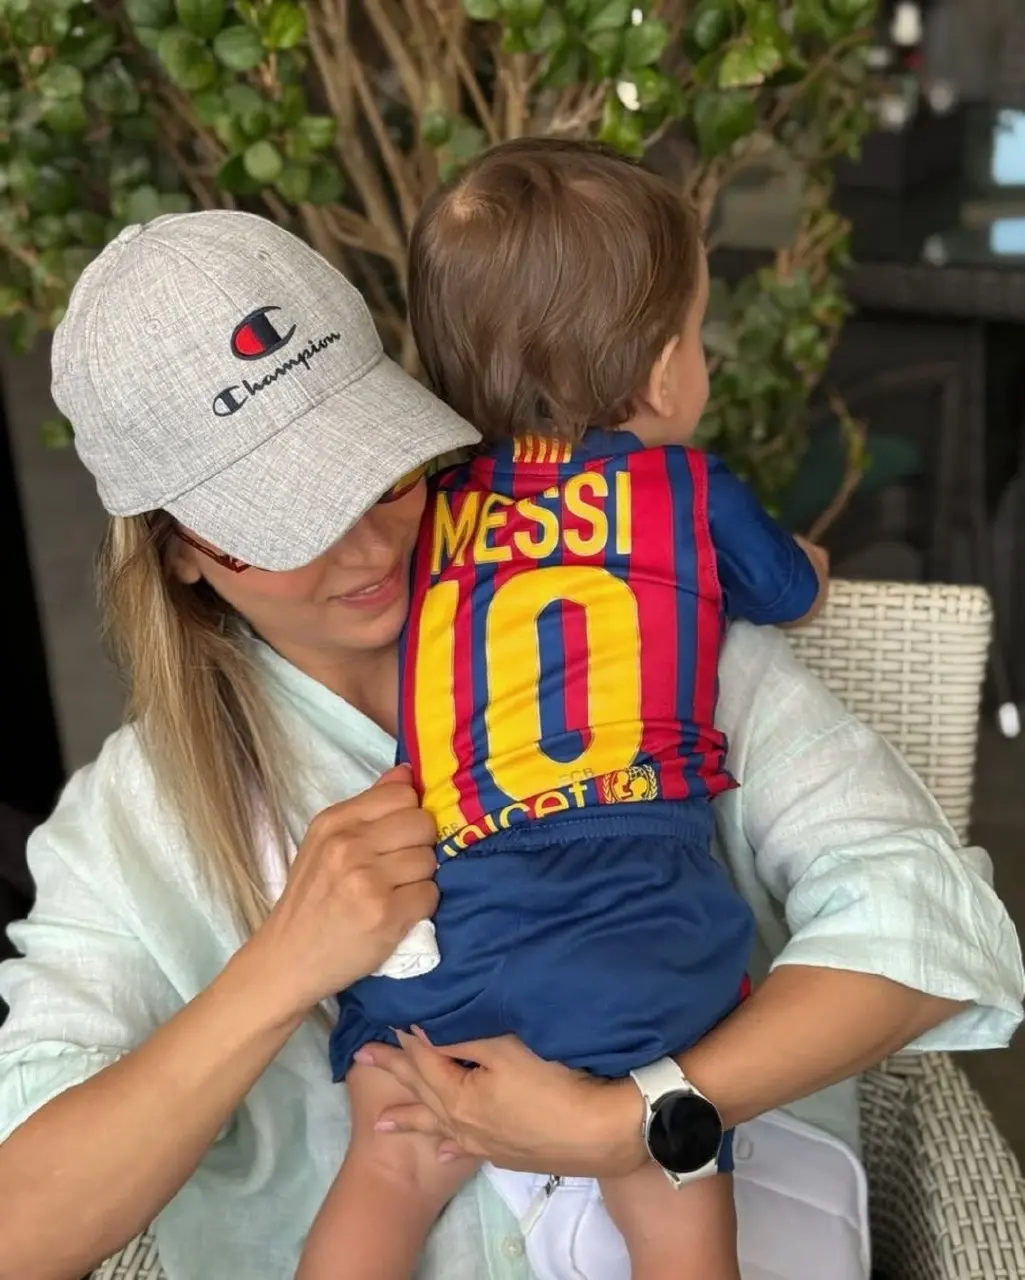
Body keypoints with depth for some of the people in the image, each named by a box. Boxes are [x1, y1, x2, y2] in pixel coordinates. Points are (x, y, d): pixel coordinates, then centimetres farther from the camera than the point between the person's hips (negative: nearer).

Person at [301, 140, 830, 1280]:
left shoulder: (422, 497, 12)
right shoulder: (694, 491, 9)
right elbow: (799, 595, 28)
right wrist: (802, 556, 51)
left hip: (432, 917, 2)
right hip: (627, 915, -2)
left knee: (389, 1174, 16)